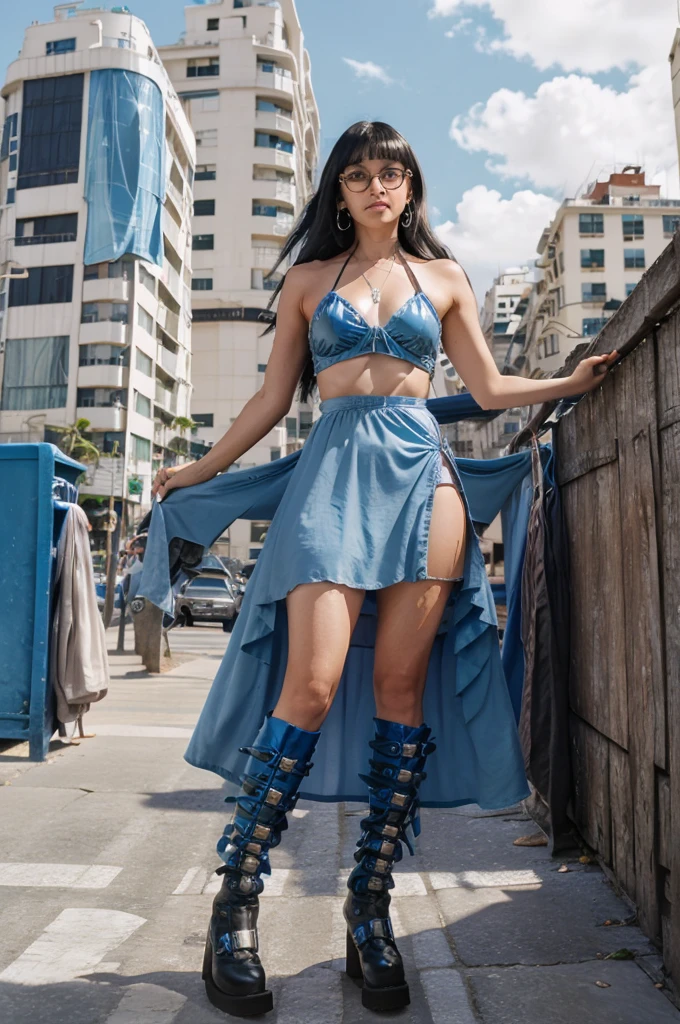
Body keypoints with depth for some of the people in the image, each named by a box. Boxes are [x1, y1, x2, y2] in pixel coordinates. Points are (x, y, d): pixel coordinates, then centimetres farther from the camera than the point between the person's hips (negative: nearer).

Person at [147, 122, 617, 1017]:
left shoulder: (444, 278, 20)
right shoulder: (309, 277, 17)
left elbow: (490, 389, 19)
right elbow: (274, 395, 16)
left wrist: (575, 382, 10)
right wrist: (200, 470, 14)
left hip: (422, 471, 2)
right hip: (336, 469, -1)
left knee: (403, 688, -3)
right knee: (312, 683, -15)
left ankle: (371, 909, 10)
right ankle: (235, 906, 0)